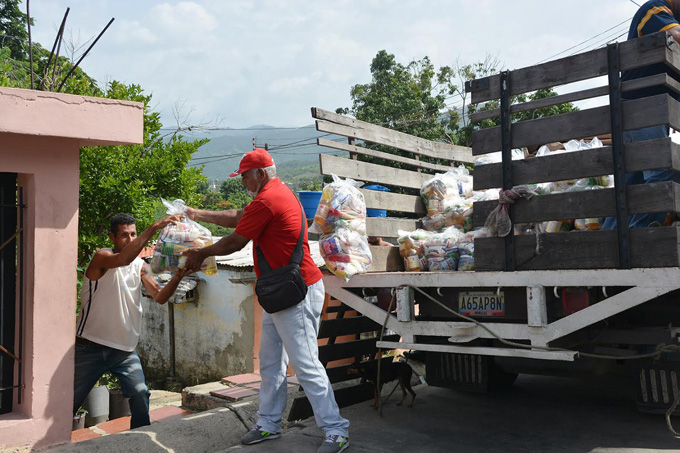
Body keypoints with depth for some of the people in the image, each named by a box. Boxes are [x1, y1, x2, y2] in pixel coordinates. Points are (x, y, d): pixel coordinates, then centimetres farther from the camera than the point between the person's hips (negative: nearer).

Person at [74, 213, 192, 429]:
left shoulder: (141, 266, 7)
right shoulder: (101, 257, -10)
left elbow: (160, 296, -6)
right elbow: (123, 259, -34)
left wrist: (177, 277, -26)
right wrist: (154, 228, -40)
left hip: (124, 349, 4)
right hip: (91, 347, -4)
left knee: (140, 395, -9)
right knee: (71, 401, 6)